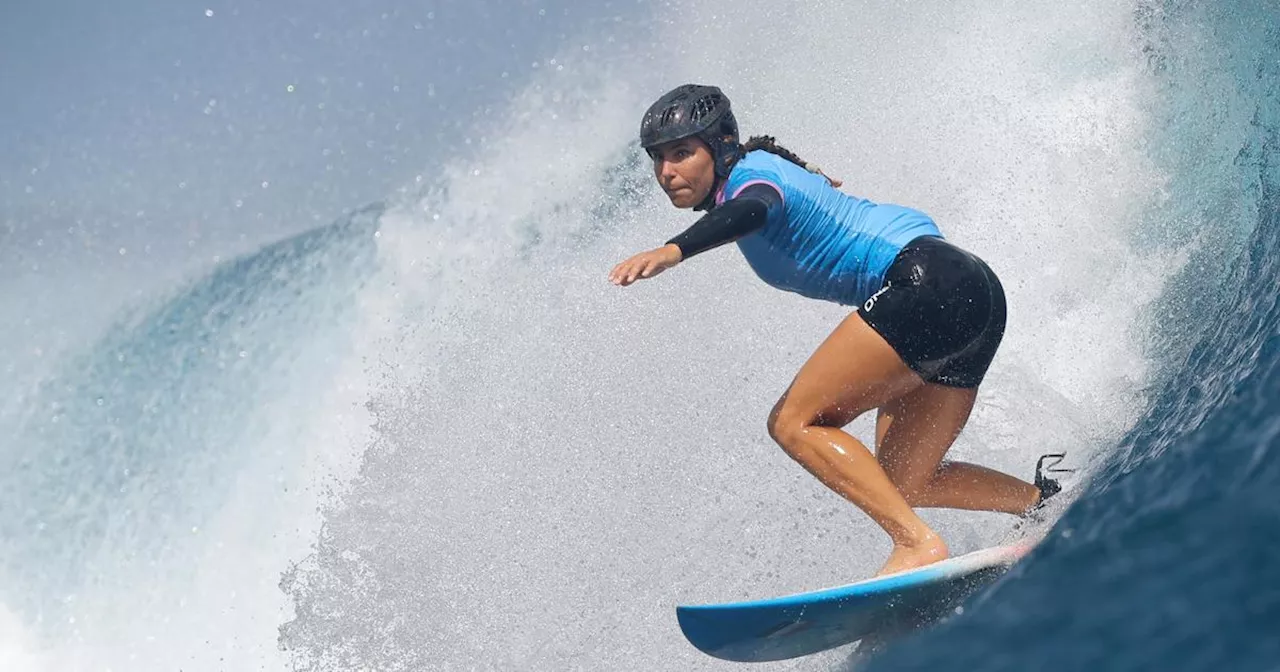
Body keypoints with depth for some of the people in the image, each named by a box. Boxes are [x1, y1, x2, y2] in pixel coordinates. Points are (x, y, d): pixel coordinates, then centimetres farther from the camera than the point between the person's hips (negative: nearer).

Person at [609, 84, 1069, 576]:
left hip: (928, 281, -10)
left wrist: (673, 250, -43)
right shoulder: (775, 172, 21)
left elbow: (753, 210, -30)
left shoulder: (751, 170, -6)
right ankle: (1053, 502, 14)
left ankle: (917, 543, -20)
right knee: (901, 483, 12)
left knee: (794, 422, -12)